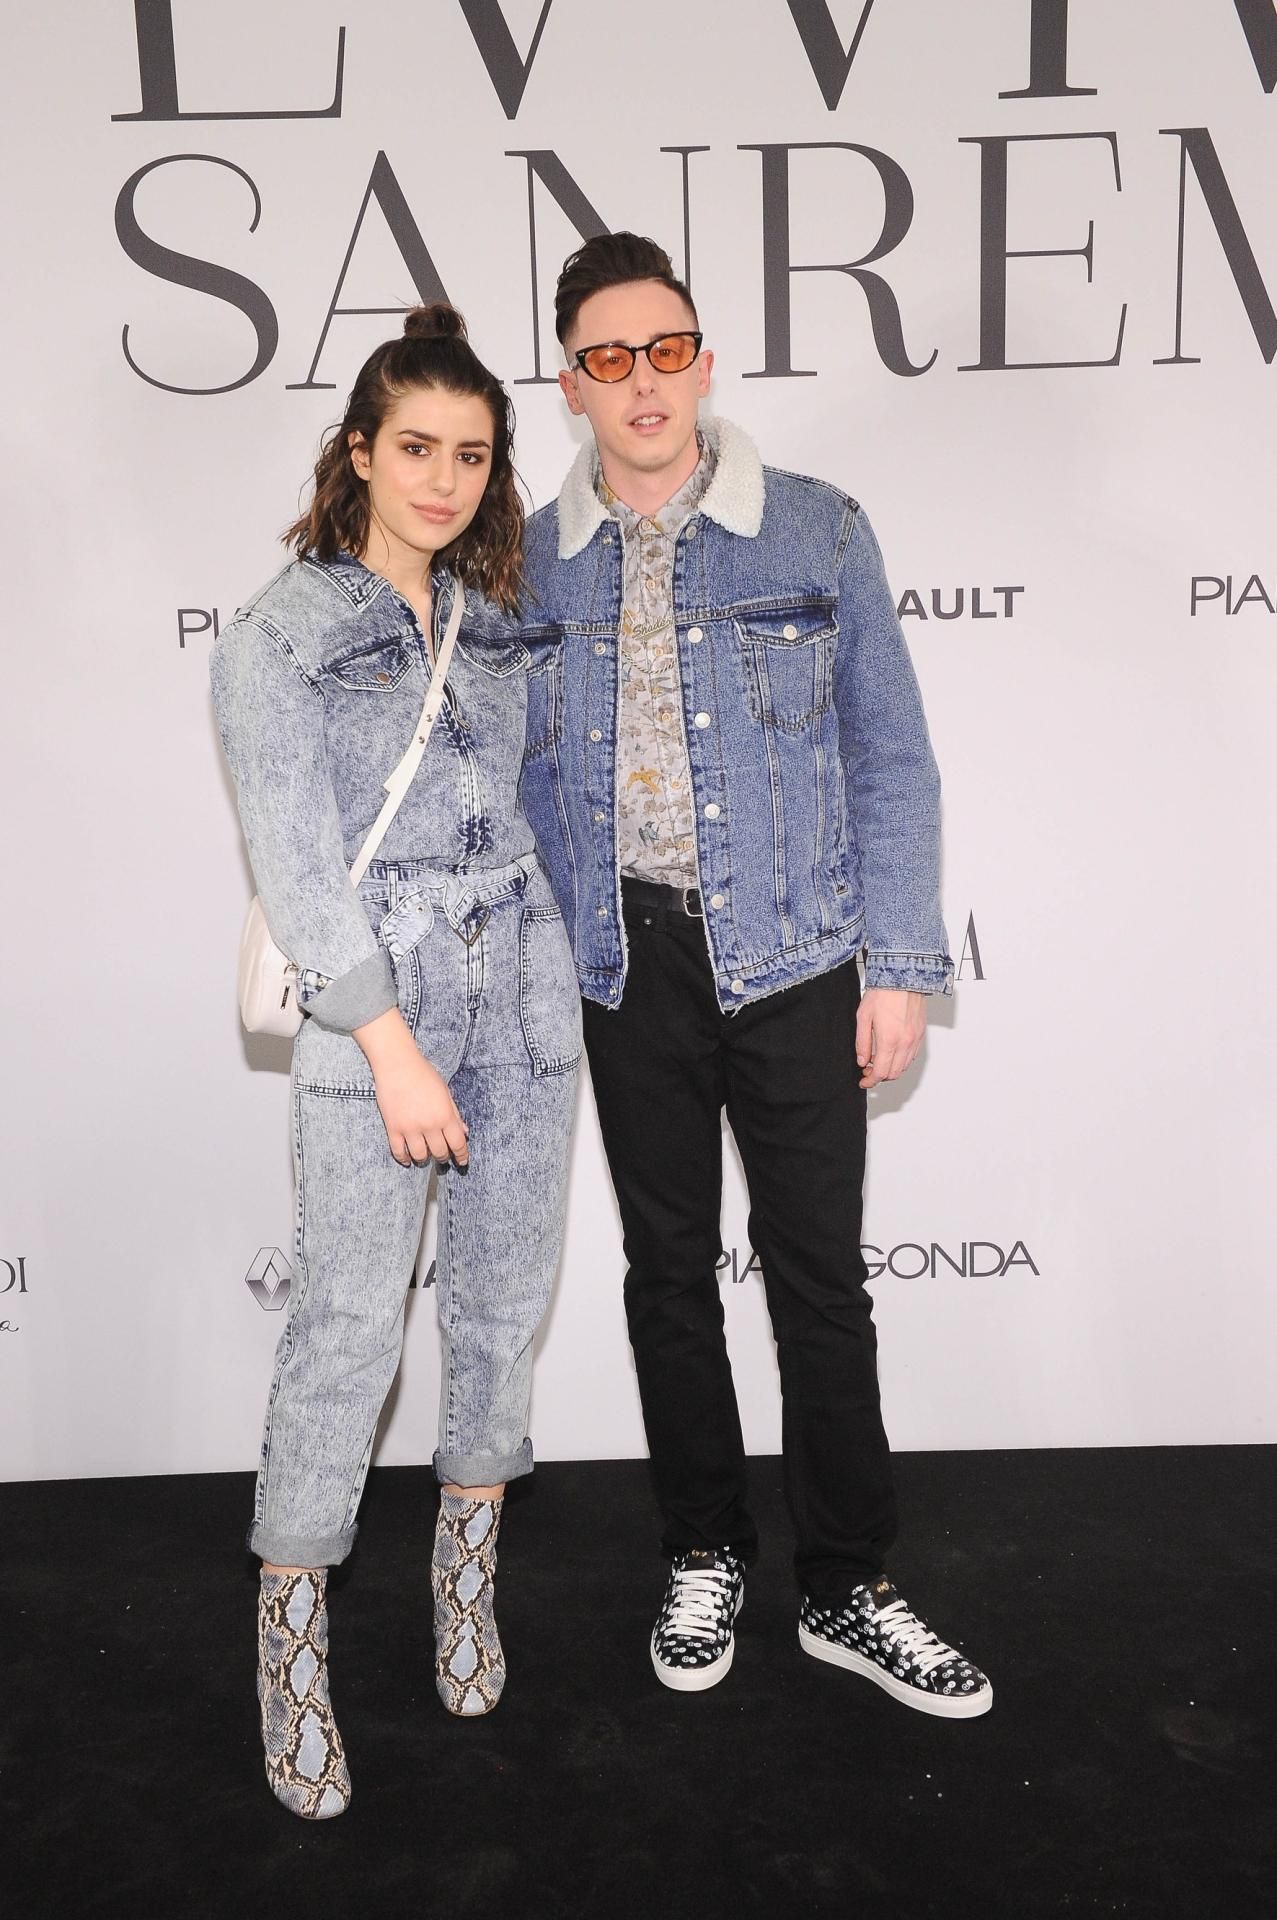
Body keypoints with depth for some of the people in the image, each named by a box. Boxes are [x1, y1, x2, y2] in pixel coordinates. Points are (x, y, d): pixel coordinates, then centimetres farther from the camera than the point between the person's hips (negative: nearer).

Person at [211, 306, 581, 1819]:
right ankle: (291, 1636, 16)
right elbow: (294, 862, -10)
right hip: (370, 1003, -5)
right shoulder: (278, 632, -4)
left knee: (505, 1293, 10)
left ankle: (465, 1569, 30)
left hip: (521, 988, 5)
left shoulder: (494, 618, 12)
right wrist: (393, 1047, -15)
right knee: (349, 1316, -3)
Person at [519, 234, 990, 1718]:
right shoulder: (532, 562, 5)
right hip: (627, 965, 2)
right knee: (667, 1267, 12)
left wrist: (900, 965, -5)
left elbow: (891, 759, 0)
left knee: (818, 1274, 4)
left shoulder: (818, 532, 0)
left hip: (791, 955, -2)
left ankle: (846, 1589, 22)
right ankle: (705, 1555, 31)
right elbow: (517, 781, 9)